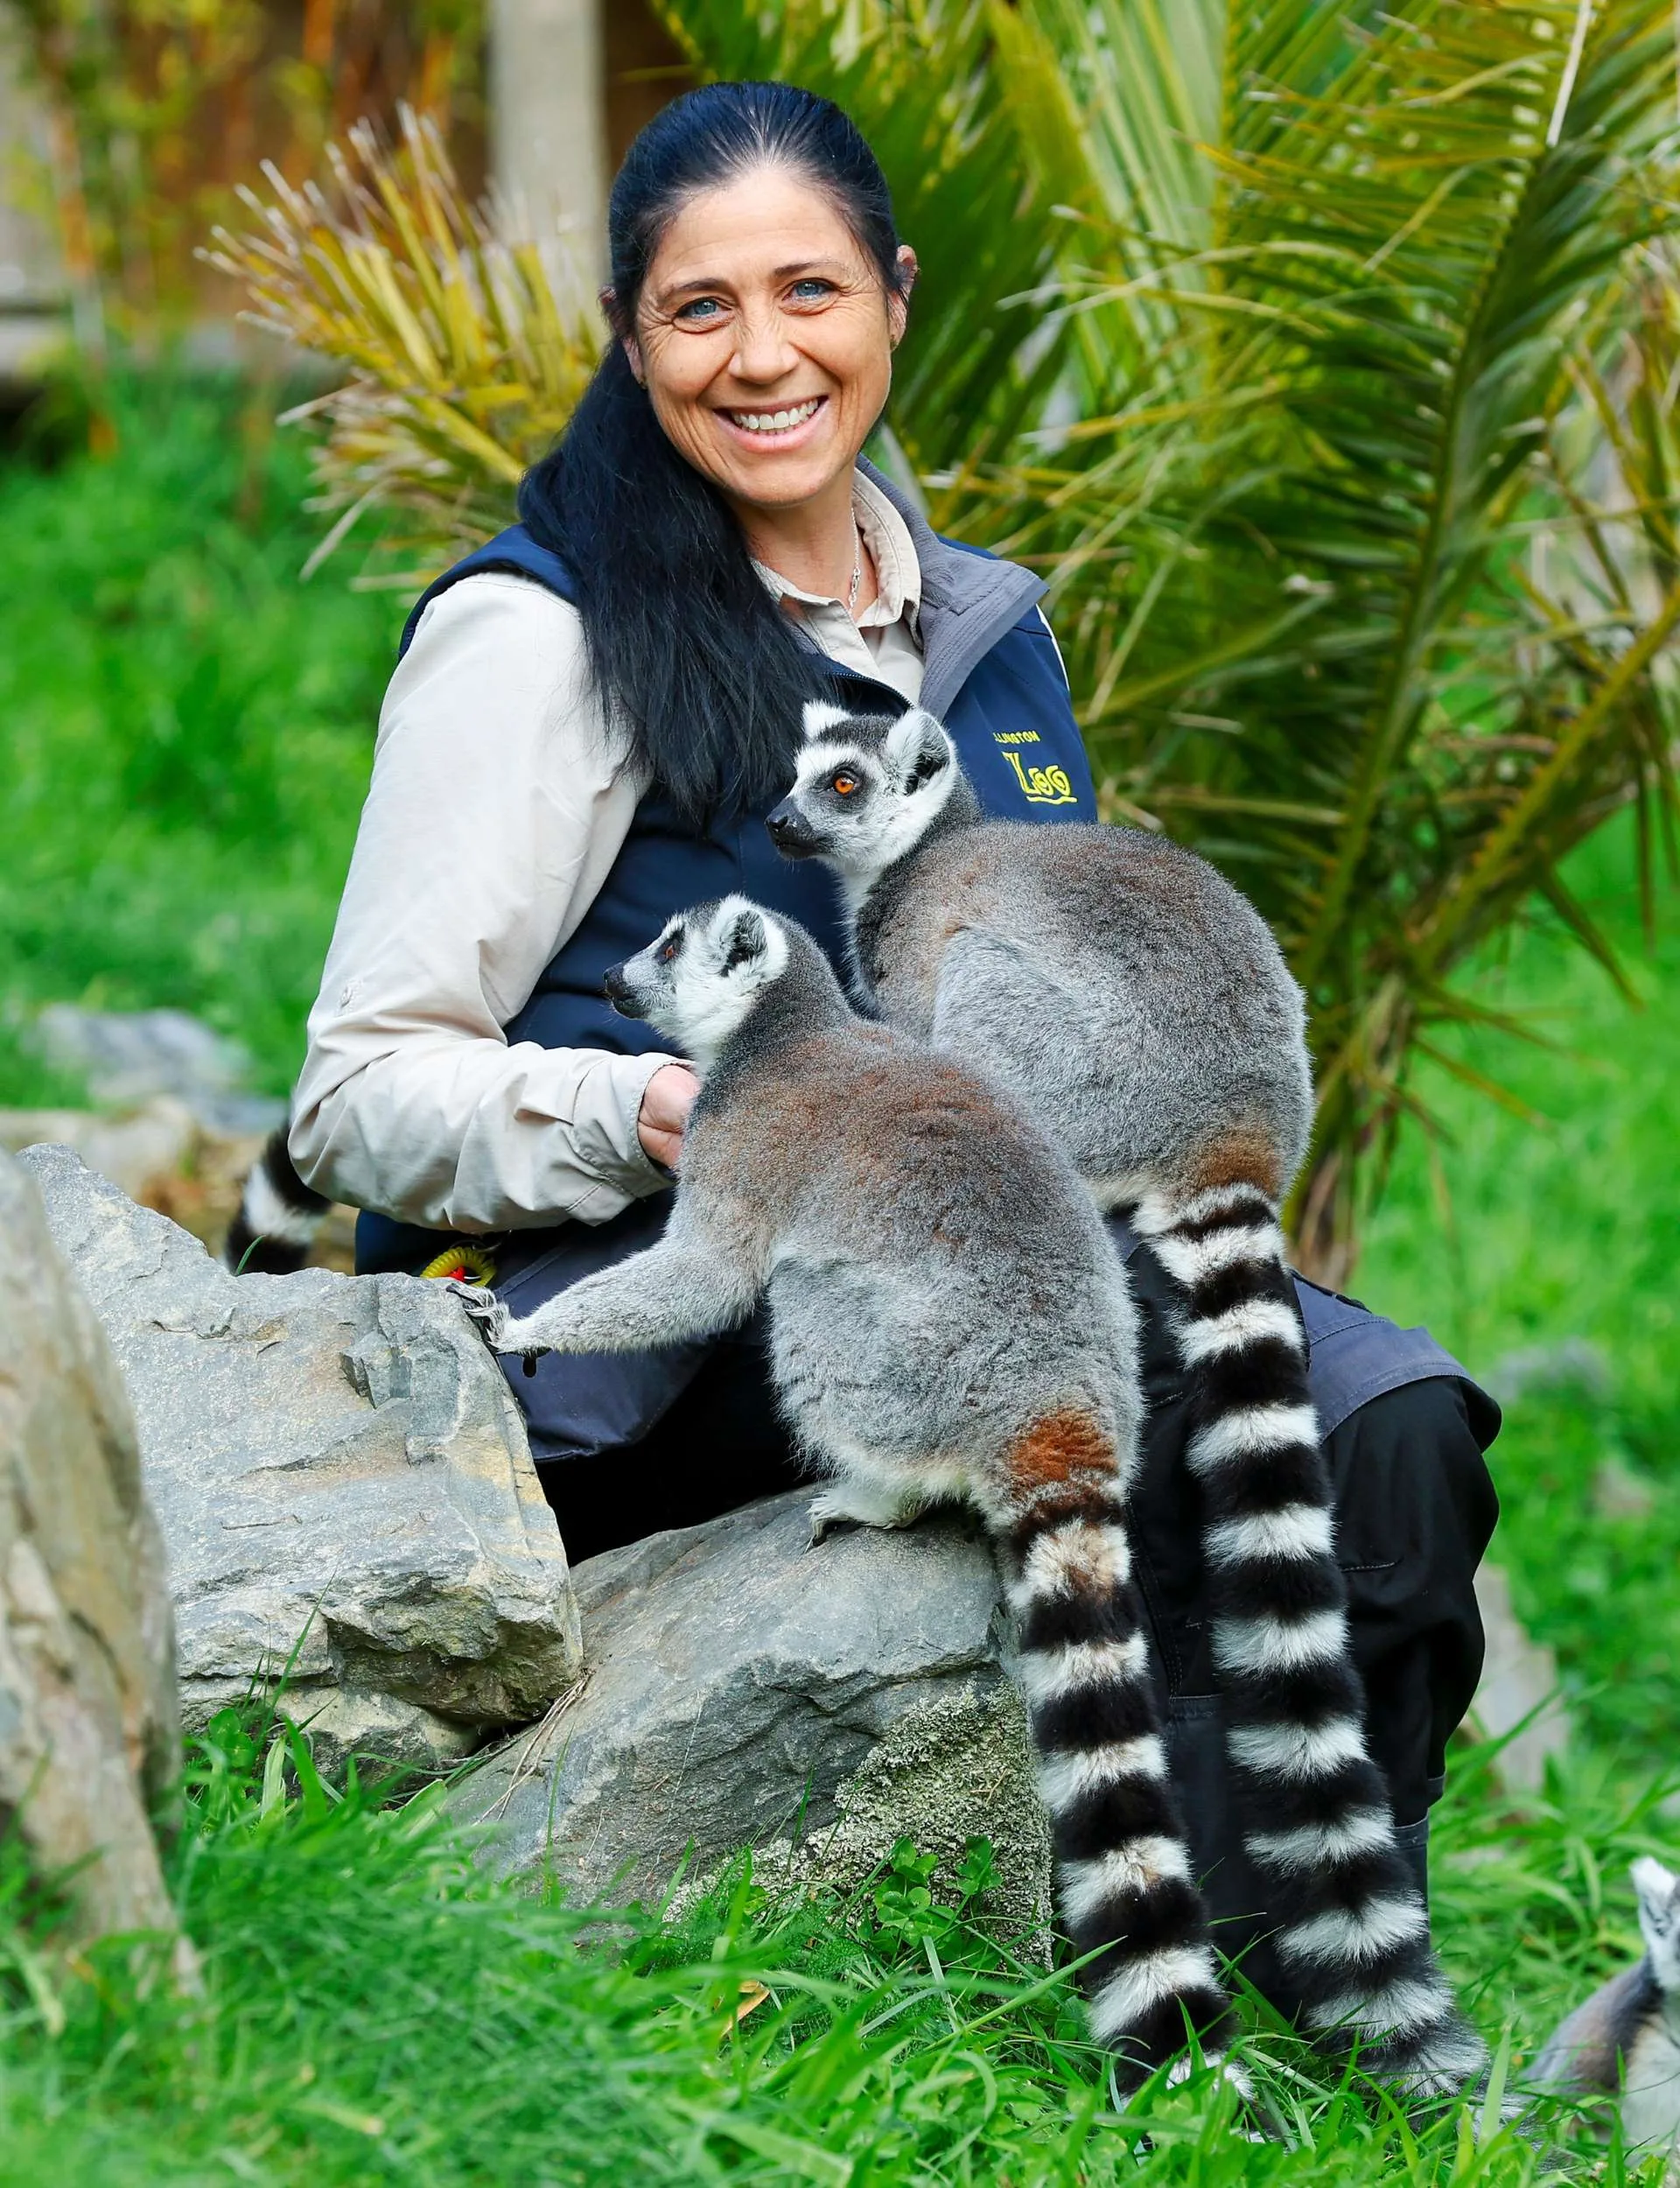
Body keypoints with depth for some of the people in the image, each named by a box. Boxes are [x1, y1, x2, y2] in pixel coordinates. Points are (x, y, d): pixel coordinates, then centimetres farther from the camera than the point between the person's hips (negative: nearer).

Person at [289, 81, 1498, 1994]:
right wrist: (656, 1114, -26)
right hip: (642, 1338, -6)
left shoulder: (975, 622, 18)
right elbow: (363, 1093, -7)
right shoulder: (535, 635, -3)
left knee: (1394, 1420, -21)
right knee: (1142, 1333, -33)